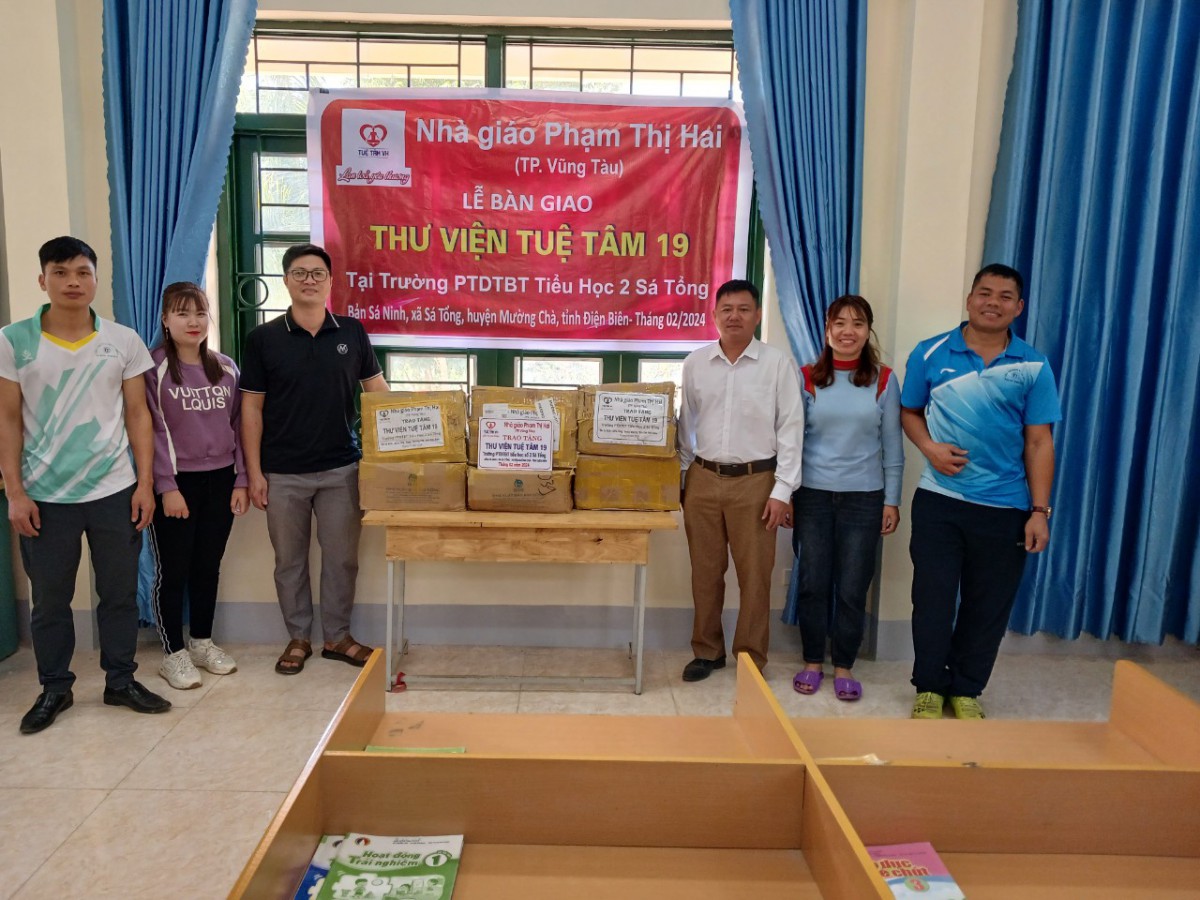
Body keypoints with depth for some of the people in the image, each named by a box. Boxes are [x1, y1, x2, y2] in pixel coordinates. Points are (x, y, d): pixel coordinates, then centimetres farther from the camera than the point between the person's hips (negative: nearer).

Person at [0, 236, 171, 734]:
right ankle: (55, 688, 28)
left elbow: (138, 415, 4)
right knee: (49, 599, 11)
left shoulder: (124, 340, 1)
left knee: (119, 593, 9)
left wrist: (145, 484, -1)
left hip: (114, 491, 1)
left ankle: (121, 681, 25)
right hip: (44, 496, 0)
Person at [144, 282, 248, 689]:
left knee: (208, 567, 13)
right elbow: (151, 430, -10)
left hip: (220, 480, 4)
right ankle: (173, 654, 17)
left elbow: (238, 426, 9)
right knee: (174, 571, 4)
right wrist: (166, 486, -14)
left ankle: (202, 642, 27)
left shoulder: (226, 368, 8)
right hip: (176, 482, -4)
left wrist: (241, 480, 4)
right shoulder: (154, 367, -6)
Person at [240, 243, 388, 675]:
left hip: (341, 468, 1)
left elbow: (377, 390, 8)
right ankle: (298, 638, 27)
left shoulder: (352, 332, 2)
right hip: (283, 473, -1)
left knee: (341, 557, 9)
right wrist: (254, 472, -4)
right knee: (290, 560, 11)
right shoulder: (263, 338, -2)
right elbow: (251, 407, 0)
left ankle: (337, 636, 25)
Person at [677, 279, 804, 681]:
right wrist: (679, 476, 10)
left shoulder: (777, 364, -3)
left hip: (755, 482, -3)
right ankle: (707, 651, 27)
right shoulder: (695, 363, 6)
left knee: (754, 575, 4)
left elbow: (791, 429, -5)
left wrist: (782, 490, -9)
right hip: (704, 479, 3)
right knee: (705, 572, 11)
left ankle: (752, 660, 19)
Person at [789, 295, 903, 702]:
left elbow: (892, 446, 4)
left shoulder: (883, 381, 2)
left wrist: (892, 500, 1)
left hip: (864, 497, 0)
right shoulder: (807, 379, 1)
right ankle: (812, 661, 23)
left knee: (853, 588, 5)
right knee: (812, 584, 6)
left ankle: (844, 666, 22)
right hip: (813, 494, 0)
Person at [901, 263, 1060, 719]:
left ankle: (966, 689, 28)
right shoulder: (931, 354, 0)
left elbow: (1039, 442, -1)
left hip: (1005, 508, 1)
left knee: (989, 605, 10)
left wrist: (1040, 511, -6)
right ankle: (929, 686, 24)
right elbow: (910, 412, 9)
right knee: (933, 597, 5)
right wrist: (930, 447, -11)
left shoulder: (1034, 367, 0)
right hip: (939, 500, 0)